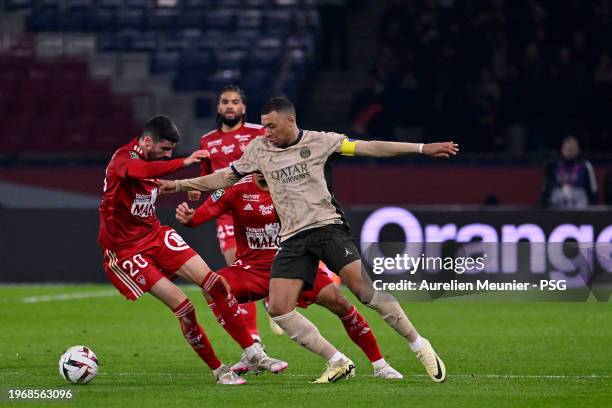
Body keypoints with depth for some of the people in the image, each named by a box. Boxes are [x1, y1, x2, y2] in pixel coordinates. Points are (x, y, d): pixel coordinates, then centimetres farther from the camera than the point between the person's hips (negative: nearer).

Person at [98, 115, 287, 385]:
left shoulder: (151, 160, 7)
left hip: (155, 235, 8)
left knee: (214, 283, -7)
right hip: (125, 249, -8)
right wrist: (183, 163, -56)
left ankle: (254, 355, -2)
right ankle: (219, 371, -1)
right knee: (183, 306, -17)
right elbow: (142, 171, -45)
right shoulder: (122, 158, -21)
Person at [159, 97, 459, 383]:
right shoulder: (259, 149, 11)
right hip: (293, 238, 4)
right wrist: (180, 184, 21)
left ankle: (418, 344, -6)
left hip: (327, 226, -4)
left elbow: (369, 148, -2)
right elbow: (226, 178, 23)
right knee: (278, 309, -10)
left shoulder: (318, 141, 1)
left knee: (363, 287, -21)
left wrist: (422, 148, -7)